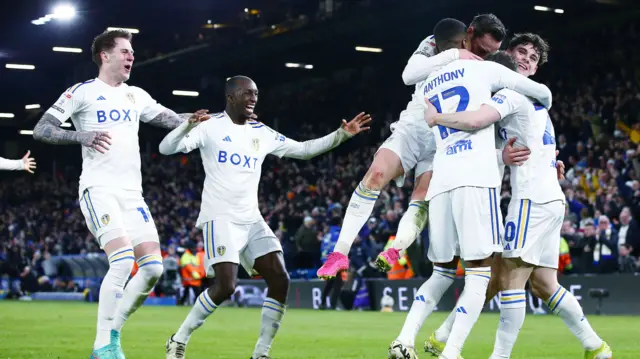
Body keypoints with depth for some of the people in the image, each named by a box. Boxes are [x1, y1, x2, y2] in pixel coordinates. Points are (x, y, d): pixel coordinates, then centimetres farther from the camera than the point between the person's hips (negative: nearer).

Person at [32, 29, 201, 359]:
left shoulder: (136, 96, 17)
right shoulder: (82, 92, -1)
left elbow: (174, 120, 21)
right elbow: (41, 130, -5)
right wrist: (83, 136, -22)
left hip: (132, 192, 7)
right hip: (99, 189, -7)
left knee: (153, 267, -3)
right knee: (123, 259, -24)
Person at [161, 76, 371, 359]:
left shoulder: (262, 134, 13)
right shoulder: (211, 127, -5)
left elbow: (303, 149, 21)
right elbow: (166, 148, -14)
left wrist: (342, 134, 11)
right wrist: (188, 126, -34)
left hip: (252, 220, 7)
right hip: (220, 218, -6)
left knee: (280, 280, -7)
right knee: (225, 285, -21)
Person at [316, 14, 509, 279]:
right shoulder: (436, 44, -2)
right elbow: (409, 74, -18)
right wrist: (453, 55, -24)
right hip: (413, 127, -1)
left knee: (423, 201, -19)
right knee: (376, 175, -20)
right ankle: (341, 253, -20)